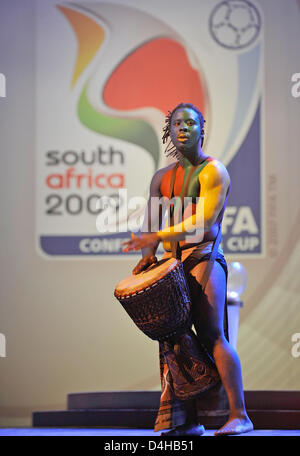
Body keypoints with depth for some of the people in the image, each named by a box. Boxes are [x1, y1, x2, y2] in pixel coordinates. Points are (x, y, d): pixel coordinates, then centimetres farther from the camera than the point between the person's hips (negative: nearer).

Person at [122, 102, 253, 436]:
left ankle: (239, 415, -18)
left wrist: (158, 237, -22)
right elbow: (151, 221, 17)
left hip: (203, 257, -7)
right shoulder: (161, 177, 19)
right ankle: (188, 421, 4)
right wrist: (148, 255, -3)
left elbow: (204, 221, -14)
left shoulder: (212, 171, -2)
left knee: (211, 335, -17)